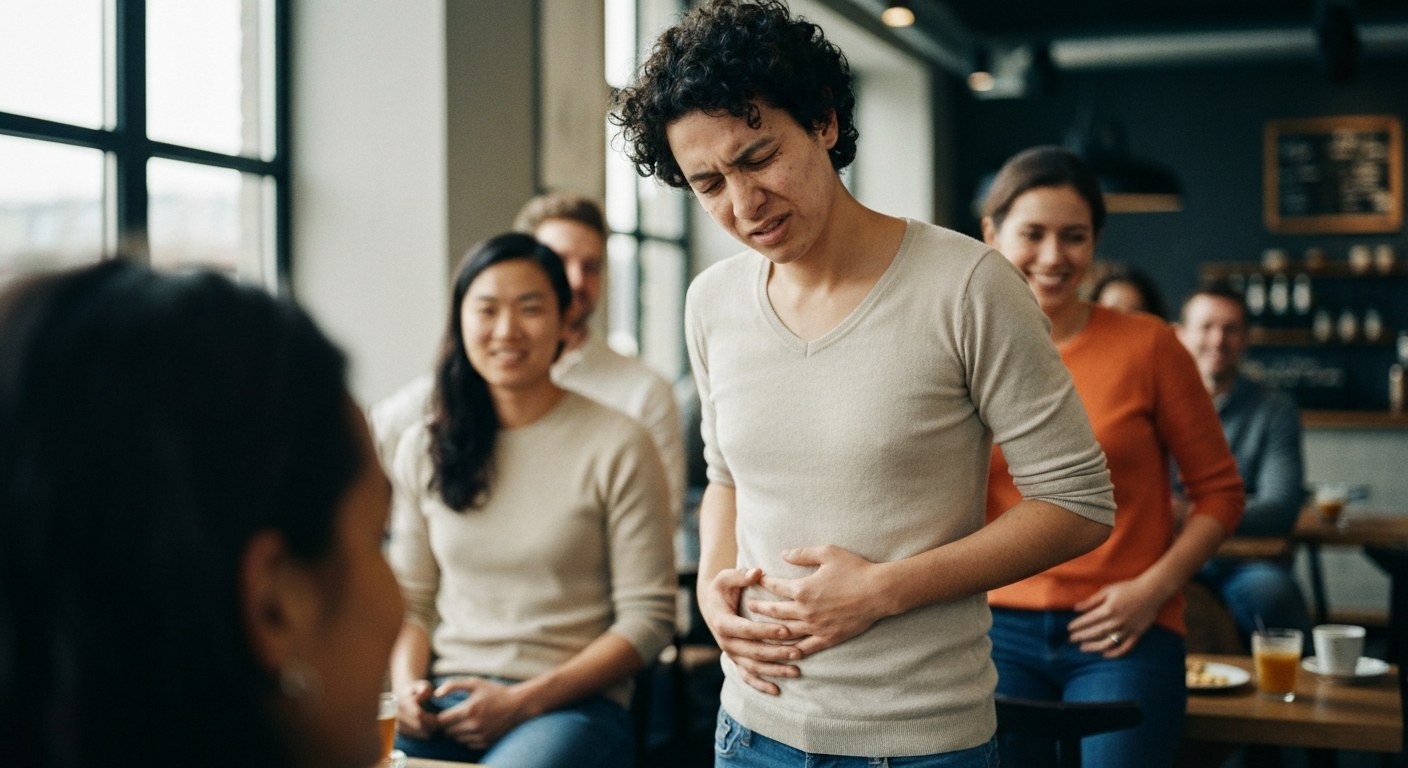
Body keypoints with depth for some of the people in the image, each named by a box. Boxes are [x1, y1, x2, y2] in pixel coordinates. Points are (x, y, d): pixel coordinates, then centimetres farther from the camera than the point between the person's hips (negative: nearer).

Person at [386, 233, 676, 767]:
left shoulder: (617, 447, -3)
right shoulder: (423, 450, 11)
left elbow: (648, 618, -4)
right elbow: (411, 601, 15)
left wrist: (523, 701, -11)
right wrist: (407, 686, -6)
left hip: (571, 703, -3)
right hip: (446, 699, 4)